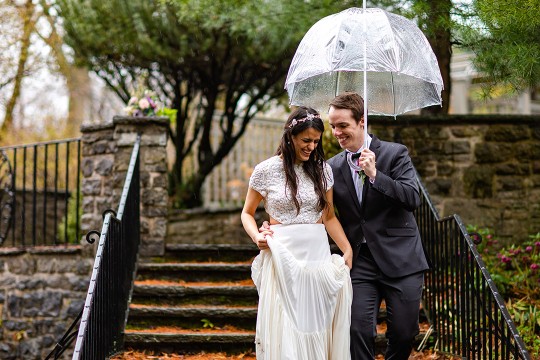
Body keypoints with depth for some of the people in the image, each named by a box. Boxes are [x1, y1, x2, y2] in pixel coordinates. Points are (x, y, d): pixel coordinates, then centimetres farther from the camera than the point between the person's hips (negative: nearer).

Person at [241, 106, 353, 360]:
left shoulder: (322, 170, 8)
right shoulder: (266, 170, -1)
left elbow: (329, 216, 13)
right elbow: (247, 213, 8)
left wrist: (348, 250, -1)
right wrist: (257, 237, -12)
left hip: (318, 255, 3)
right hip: (283, 258, -3)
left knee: (318, 328, 3)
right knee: (285, 332, -2)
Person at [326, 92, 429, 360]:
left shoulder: (395, 153, -1)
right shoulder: (333, 167, 9)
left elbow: (413, 199, -12)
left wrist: (375, 175, -21)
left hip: (400, 259, -2)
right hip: (360, 262, 2)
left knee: (403, 333, 2)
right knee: (359, 332, -7)